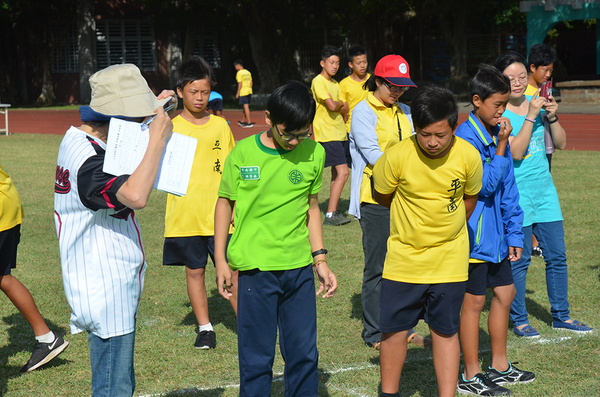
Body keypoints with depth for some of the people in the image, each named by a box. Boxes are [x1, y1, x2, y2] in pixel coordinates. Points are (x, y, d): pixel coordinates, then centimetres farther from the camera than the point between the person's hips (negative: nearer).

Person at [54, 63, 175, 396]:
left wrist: (151, 114, 16)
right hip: (106, 292, -11)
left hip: (114, 290, 11)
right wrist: (157, 138, -32)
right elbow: (135, 195, -42)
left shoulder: (77, 138, 10)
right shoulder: (87, 160, -24)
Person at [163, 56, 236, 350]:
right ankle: (205, 328, 18)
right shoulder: (170, 128, 2)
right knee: (194, 271, 7)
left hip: (218, 215, 0)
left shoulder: (220, 126, 6)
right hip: (184, 215, 0)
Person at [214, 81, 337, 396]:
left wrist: (320, 259, 11)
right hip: (256, 267, -3)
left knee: (304, 354, 8)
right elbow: (225, 203, 5)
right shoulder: (243, 153, -6)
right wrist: (220, 259, 3)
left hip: (300, 268, 3)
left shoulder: (314, 153, 2)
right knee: (256, 357, 2)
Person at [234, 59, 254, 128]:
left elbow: (240, 83, -14)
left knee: (246, 106, -7)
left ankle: (249, 123, -10)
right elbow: (251, 82, 14)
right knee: (246, 106, 17)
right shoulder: (248, 72, 12)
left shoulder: (239, 73, -10)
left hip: (243, 91, -8)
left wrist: (238, 93, -10)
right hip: (249, 91, 8)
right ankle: (243, 121, 29)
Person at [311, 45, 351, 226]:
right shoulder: (318, 82, -10)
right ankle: (330, 215, -13)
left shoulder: (335, 83, 17)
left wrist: (339, 106, -5)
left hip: (340, 133, 9)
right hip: (328, 134, -9)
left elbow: (345, 108, 14)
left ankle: (333, 211, 17)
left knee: (337, 173, 11)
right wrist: (340, 103, -1)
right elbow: (332, 105, -19)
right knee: (342, 172, -15)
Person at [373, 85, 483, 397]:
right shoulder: (397, 156, -19)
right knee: (394, 328, 6)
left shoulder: (468, 156, -14)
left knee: (445, 330, 6)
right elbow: (382, 196, 1)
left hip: (449, 259, 0)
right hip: (404, 256, 0)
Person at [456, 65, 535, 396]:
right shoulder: (466, 138, -17)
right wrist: (501, 147, -21)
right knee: (474, 300, -1)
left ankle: (499, 367, 28)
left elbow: (508, 189, 13)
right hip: (474, 234, -8)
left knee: (504, 292, 15)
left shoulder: (497, 134, 8)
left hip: (495, 233, 8)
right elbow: (486, 184, -20)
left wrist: (514, 233, 11)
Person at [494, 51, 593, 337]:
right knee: (519, 259, 0)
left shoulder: (537, 102, 7)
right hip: (516, 193, -6)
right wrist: (531, 116, -22)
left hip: (544, 188, 6)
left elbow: (560, 144, 9)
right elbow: (516, 152, -19)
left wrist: (552, 116, -7)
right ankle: (518, 320, 13)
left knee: (557, 256, 10)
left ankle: (560, 315, 22)